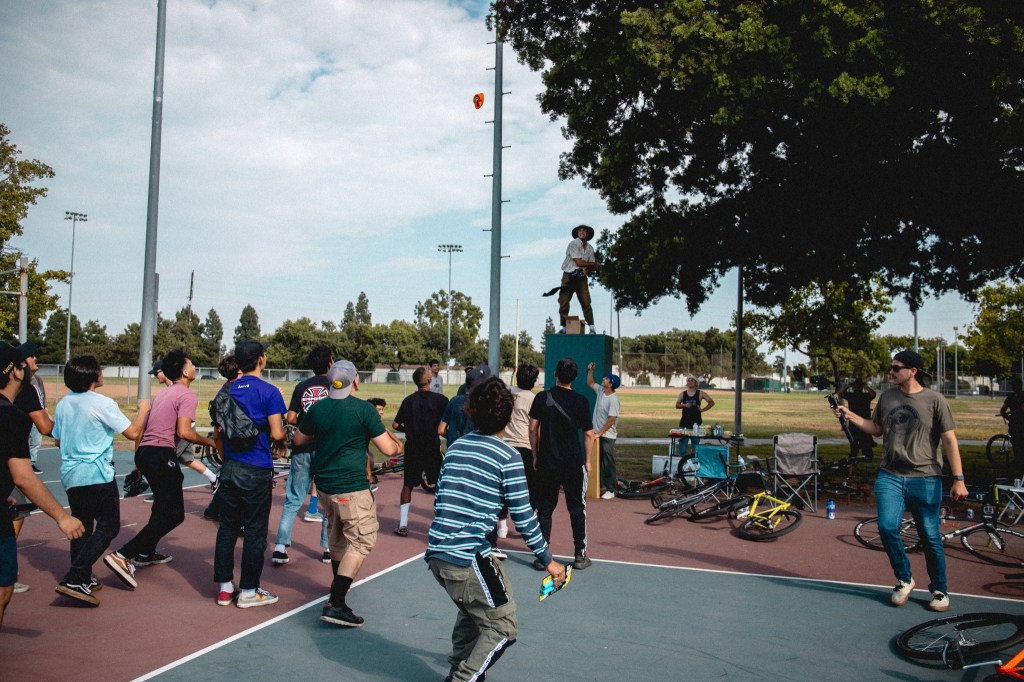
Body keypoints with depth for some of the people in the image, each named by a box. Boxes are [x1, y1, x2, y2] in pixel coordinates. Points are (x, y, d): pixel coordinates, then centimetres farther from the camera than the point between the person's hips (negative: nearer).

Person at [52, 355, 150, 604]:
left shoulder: (63, 404, 8)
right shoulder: (102, 403, -13)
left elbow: (58, 440, 19)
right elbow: (133, 432, -12)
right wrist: (143, 410, 4)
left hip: (70, 474, 8)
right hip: (97, 474, -8)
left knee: (81, 525, 16)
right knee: (108, 526, -2)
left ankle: (83, 579, 20)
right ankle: (74, 579, -11)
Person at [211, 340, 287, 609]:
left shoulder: (226, 390, 7)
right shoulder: (269, 392, -11)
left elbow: (217, 433, 12)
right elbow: (277, 434, -15)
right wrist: (282, 442, 7)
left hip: (229, 468, 6)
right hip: (257, 471, -5)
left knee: (227, 528, 13)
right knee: (254, 531, 4)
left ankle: (225, 587, 20)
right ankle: (248, 591, 11)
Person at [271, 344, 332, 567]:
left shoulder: (301, 386, 5)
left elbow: (290, 418, 1)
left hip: (302, 448, 2)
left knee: (293, 500, 8)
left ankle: (280, 547, 3)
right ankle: (328, 548, 16)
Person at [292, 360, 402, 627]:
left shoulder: (316, 409, 3)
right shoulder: (364, 409, -13)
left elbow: (299, 440, 18)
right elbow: (388, 448, -11)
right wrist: (398, 446, 11)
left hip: (324, 484, 7)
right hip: (352, 488, -7)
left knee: (337, 536, 25)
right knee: (361, 540, -3)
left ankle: (338, 583, 43)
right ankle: (335, 603, -12)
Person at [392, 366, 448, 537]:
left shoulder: (408, 400, 2)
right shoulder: (440, 399, -7)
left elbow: (395, 425, 2)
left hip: (412, 447, 3)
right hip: (433, 447, -2)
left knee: (408, 485, 13)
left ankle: (403, 524, 11)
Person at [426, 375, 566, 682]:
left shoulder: (456, 446, 10)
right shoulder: (508, 457, -9)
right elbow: (523, 517, -8)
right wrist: (547, 561, 3)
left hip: (435, 553, 8)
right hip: (468, 558, -8)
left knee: (471, 608, 31)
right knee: (503, 628, 7)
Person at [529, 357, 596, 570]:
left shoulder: (542, 397, -3)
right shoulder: (581, 401, -6)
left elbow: (533, 429, -1)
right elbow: (589, 434, -2)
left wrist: (535, 456, 9)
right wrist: (587, 461, 8)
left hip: (546, 462, 1)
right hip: (574, 463, -1)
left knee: (544, 508, 8)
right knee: (577, 508, 10)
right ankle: (580, 555, 14)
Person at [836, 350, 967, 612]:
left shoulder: (934, 400, -4)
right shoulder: (887, 397, 9)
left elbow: (949, 441, -4)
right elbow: (877, 429, 21)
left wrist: (958, 479, -9)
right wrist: (850, 415, 9)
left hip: (925, 478, -3)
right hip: (890, 477, 3)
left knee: (930, 536, 4)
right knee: (887, 527, -11)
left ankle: (939, 590, 24)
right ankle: (904, 580, 12)